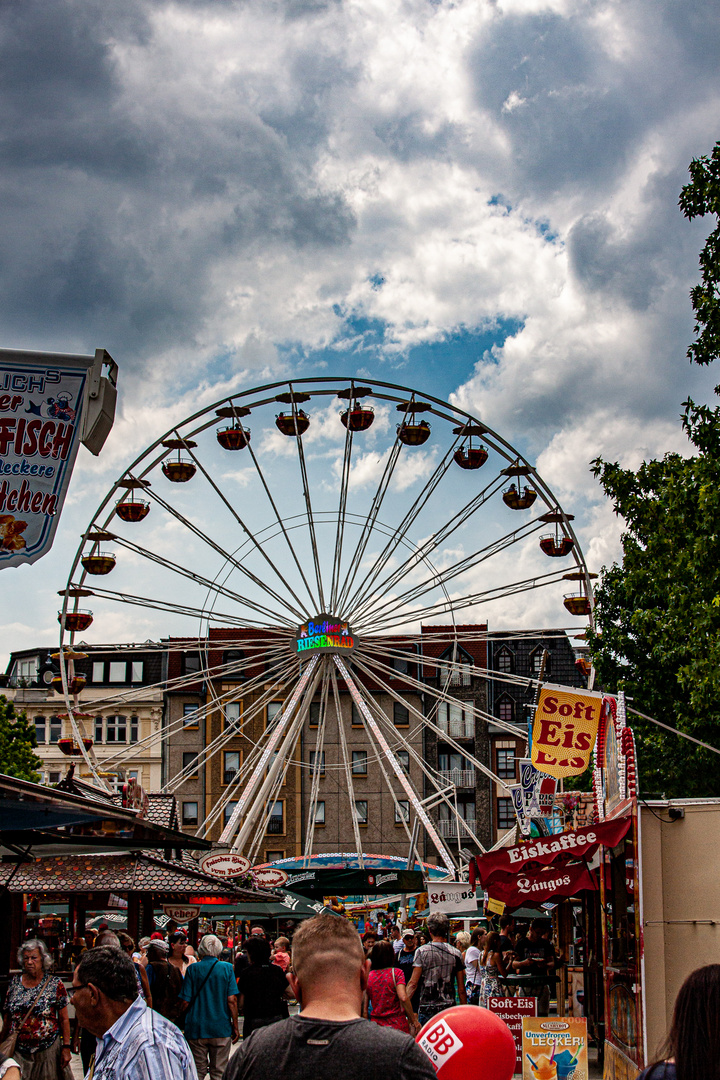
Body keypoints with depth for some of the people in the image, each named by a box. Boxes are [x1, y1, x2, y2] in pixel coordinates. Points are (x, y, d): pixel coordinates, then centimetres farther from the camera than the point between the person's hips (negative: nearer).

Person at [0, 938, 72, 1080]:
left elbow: (64, 1019, -3)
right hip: (18, 1051, 2)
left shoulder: (55, 983, -2)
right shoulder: (14, 983, 6)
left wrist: (66, 1048, -8)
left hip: (48, 1051, -2)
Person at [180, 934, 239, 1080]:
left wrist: (185, 1022, 13)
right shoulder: (227, 968, -2)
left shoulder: (193, 969, -3)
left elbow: (185, 1002, -3)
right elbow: (232, 1000, -6)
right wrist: (235, 1026, 3)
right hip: (221, 1029, 0)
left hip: (196, 1028, 0)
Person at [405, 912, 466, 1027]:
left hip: (427, 1008, -2)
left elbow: (413, 983, -9)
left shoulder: (422, 951, -5)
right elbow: (461, 989, 4)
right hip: (449, 1008, 2)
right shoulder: (455, 953, 2)